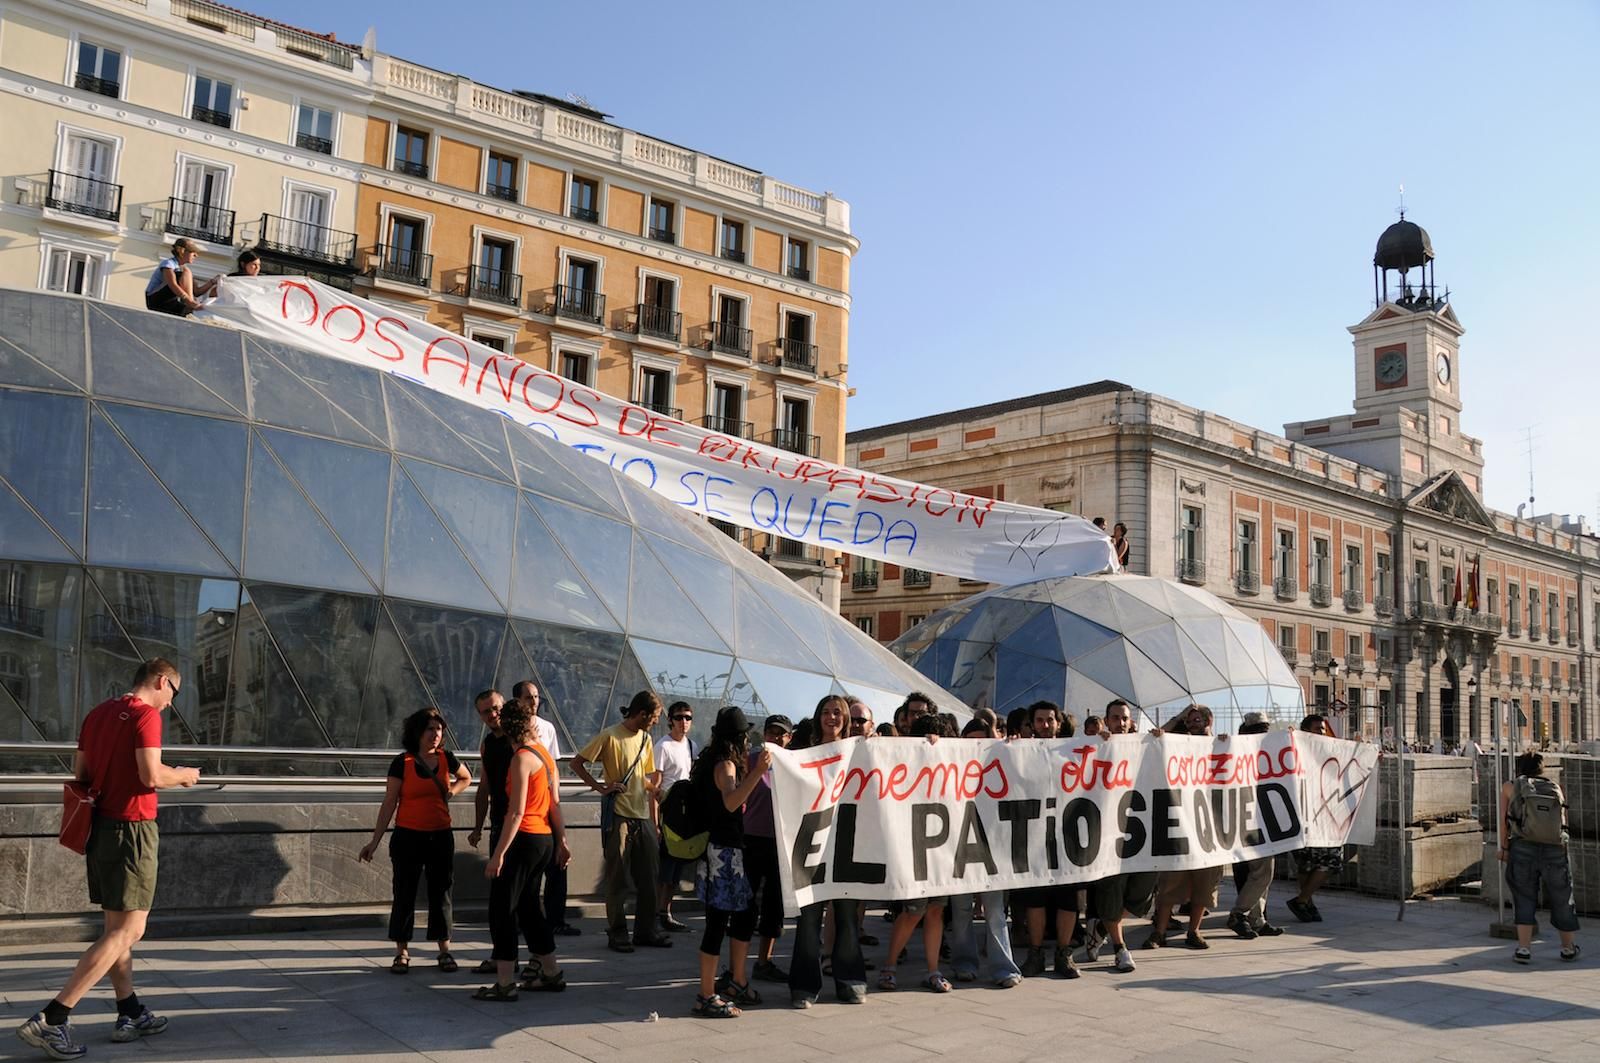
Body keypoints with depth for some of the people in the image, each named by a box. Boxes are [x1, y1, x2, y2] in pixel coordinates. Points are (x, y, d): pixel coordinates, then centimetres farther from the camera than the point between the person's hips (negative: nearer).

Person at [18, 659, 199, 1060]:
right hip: (131, 827, -9)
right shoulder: (146, 714, -13)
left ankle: (130, 1014, 23)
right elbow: (152, 776, -20)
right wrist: (184, 775, -2)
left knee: (116, 926, 16)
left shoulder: (98, 713, 12)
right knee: (127, 932, -5)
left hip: (98, 826, 9)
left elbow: (80, 772, 16)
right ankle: (51, 1019, -11)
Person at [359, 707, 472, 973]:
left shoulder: (446, 758, 1)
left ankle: (444, 951, 17)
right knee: (404, 894, 3)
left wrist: (450, 792, 1)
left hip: (441, 836, 2)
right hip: (408, 836, -2)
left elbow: (466, 778, 21)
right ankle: (402, 952, 14)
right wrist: (375, 841, -8)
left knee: (441, 893, 8)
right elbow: (389, 804, -5)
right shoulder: (402, 763, -7)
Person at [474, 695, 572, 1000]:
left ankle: (505, 983, 0)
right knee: (529, 904, 18)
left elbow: (516, 812, -19)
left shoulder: (521, 758, -14)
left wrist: (499, 853, -19)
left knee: (502, 908, -1)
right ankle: (551, 973, 24)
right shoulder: (544, 753, 10)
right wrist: (562, 841, 16)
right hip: (545, 838, 9)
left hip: (525, 838, -9)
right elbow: (555, 803, 11)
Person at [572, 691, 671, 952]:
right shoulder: (610, 737, -8)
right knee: (617, 878, 0)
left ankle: (645, 931, 19)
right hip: (618, 816, -7)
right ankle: (617, 933, 10)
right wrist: (600, 787, -14)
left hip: (643, 817, 7)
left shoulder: (645, 739, 13)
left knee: (648, 877, 9)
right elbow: (576, 763, -8)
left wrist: (654, 819, 13)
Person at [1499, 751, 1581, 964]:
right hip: (1555, 849, 2)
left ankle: (1524, 948, 2)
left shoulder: (1510, 787, 12)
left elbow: (1503, 821, 6)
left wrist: (1504, 848, 12)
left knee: (1524, 898, 8)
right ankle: (1569, 948, 31)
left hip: (1523, 848, -2)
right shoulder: (1555, 789, 16)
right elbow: (1563, 820, 11)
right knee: (1561, 899, 16)